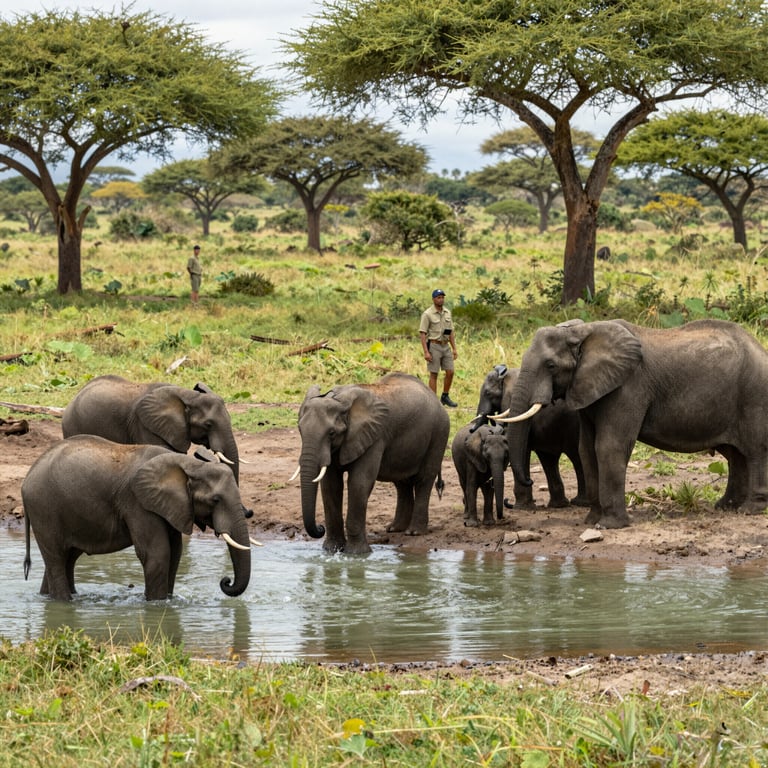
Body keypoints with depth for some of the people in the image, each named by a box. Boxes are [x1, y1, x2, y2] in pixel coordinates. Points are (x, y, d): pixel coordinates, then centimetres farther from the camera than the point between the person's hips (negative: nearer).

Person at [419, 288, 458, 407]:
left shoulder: (447, 312, 9)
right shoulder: (427, 314, -10)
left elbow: (450, 332, 14)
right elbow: (423, 334, -12)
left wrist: (454, 349, 8)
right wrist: (426, 352, -19)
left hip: (446, 346, 6)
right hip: (433, 346, -6)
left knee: (450, 372, 2)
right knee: (434, 374, -2)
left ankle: (445, 397, 17)